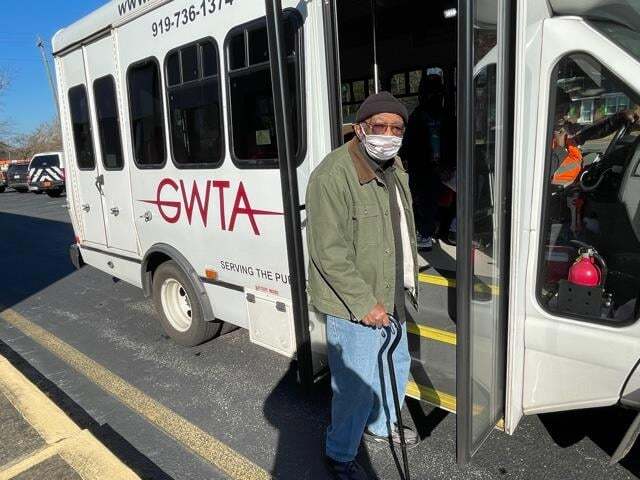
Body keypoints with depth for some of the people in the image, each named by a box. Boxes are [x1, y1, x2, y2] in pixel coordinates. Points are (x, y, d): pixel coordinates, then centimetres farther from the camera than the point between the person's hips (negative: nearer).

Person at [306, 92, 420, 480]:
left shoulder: (395, 168, 8)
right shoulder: (334, 175, -22)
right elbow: (329, 252, -25)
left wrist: (411, 277, 19)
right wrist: (364, 302, -23)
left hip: (390, 297, 10)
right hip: (353, 305, -9)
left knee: (396, 365, 25)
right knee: (358, 385, 0)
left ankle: (380, 425, 51)